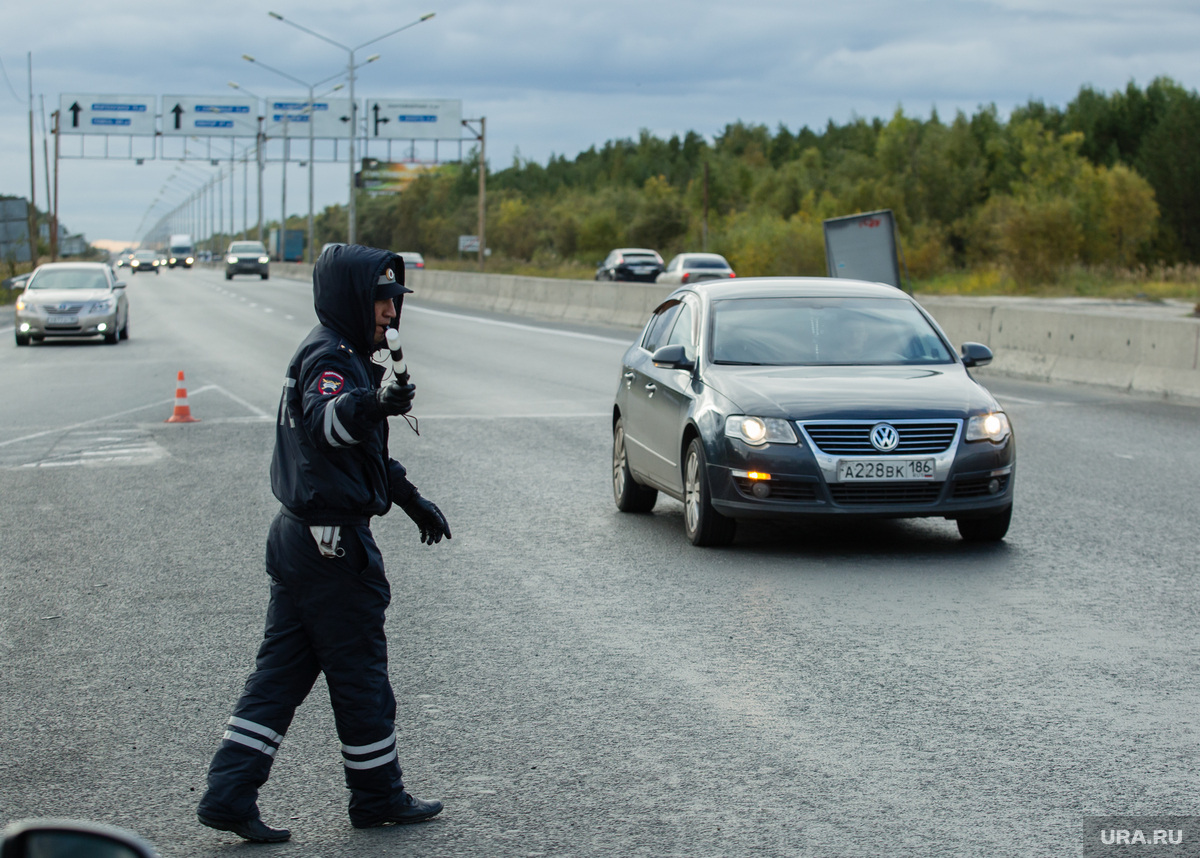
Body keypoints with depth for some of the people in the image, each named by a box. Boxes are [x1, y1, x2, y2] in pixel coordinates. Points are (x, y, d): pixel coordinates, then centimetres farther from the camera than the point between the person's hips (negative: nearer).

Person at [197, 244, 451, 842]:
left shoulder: (344, 355, 18)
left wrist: (412, 501, 33)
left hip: (299, 538, 10)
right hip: (333, 540, -10)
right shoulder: (329, 357, -15)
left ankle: (228, 794, 8)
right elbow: (322, 421, -39)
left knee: (282, 670, 10)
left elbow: (366, 451, 30)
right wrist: (371, 404, -59)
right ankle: (378, 797, 17)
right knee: (360, 674, 4)